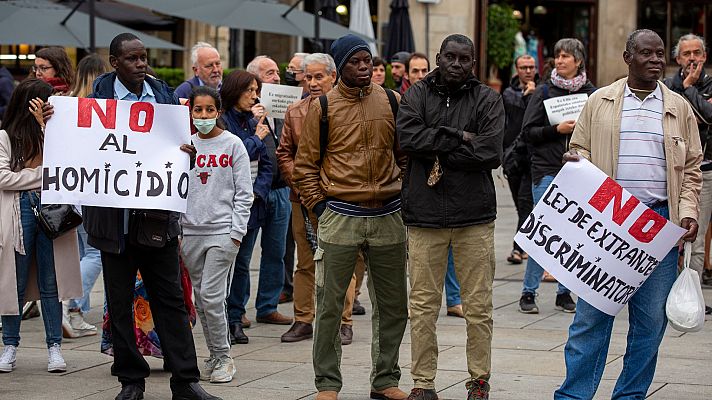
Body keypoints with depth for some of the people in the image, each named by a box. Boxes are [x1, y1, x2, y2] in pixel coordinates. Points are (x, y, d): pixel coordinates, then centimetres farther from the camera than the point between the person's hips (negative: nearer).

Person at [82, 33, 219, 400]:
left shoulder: (163, 95, 8)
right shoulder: (97, 98, -2)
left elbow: (180, 144, 11)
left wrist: (187, 152, -11)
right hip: (115, 215, -2)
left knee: (170, 297, 4)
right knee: (120, 301, 6)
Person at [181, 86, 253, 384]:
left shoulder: (232, 145, -1)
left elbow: (243, 193, -1)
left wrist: (237, 233, -8)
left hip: (222, 231, -4)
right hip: (190, 232, 4)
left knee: (211, 296, -11)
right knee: (201, 299, 7)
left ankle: (223, 358, 1)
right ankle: (214, 356, 16)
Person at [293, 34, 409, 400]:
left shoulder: (391, 102, 6)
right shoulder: (323, 107, -1)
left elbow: (405, 152, 15)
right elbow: (305, 163, 3)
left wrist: (405, 194, 7)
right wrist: (319, 205, -4)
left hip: (388, 217, 3)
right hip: (340, 217, -3)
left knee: (392, 306, 9)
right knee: (330, 304, -1)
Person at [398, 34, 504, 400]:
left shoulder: (487, 100, 4)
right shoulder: (416, 95, 7)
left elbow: (490, 152, -10)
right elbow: (408, 138, -11)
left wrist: (438, 152, -9)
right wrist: (459, 138, -12)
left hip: (474, 218, 0)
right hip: (424, 216, 1)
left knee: (479, 307, 4)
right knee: (423, 305, 3)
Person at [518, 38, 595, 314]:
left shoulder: (591, 93, 8)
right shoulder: (544, 92, 3)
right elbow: (528, 132, -1)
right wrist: (557, 130, -13)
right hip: (547, 170, -2)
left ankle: (565, 293, 12)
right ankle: (528, 293, 1)